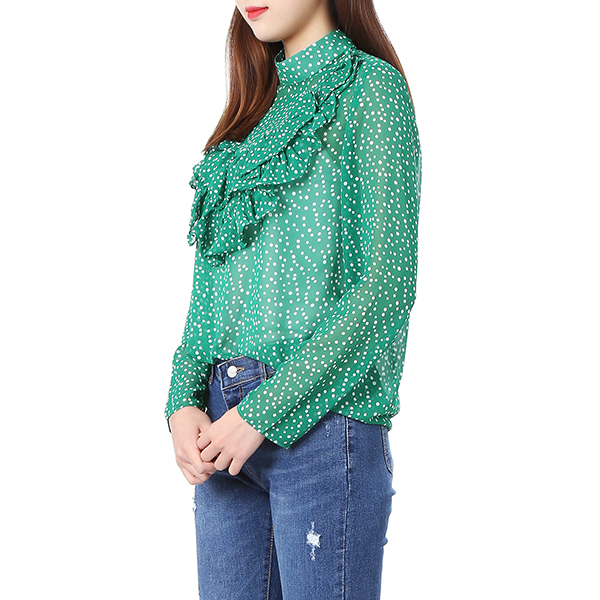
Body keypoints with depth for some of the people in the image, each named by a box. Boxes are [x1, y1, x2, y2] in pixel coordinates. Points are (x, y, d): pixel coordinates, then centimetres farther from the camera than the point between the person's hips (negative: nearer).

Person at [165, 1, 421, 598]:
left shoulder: (372, 86, -4)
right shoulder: (255, 107, 16)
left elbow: (387, 285, -12)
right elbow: (210, 279, 14)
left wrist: (265, 411, -14)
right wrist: (183, 401, -1)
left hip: (318, 419, -6)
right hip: (223, 421, 6)